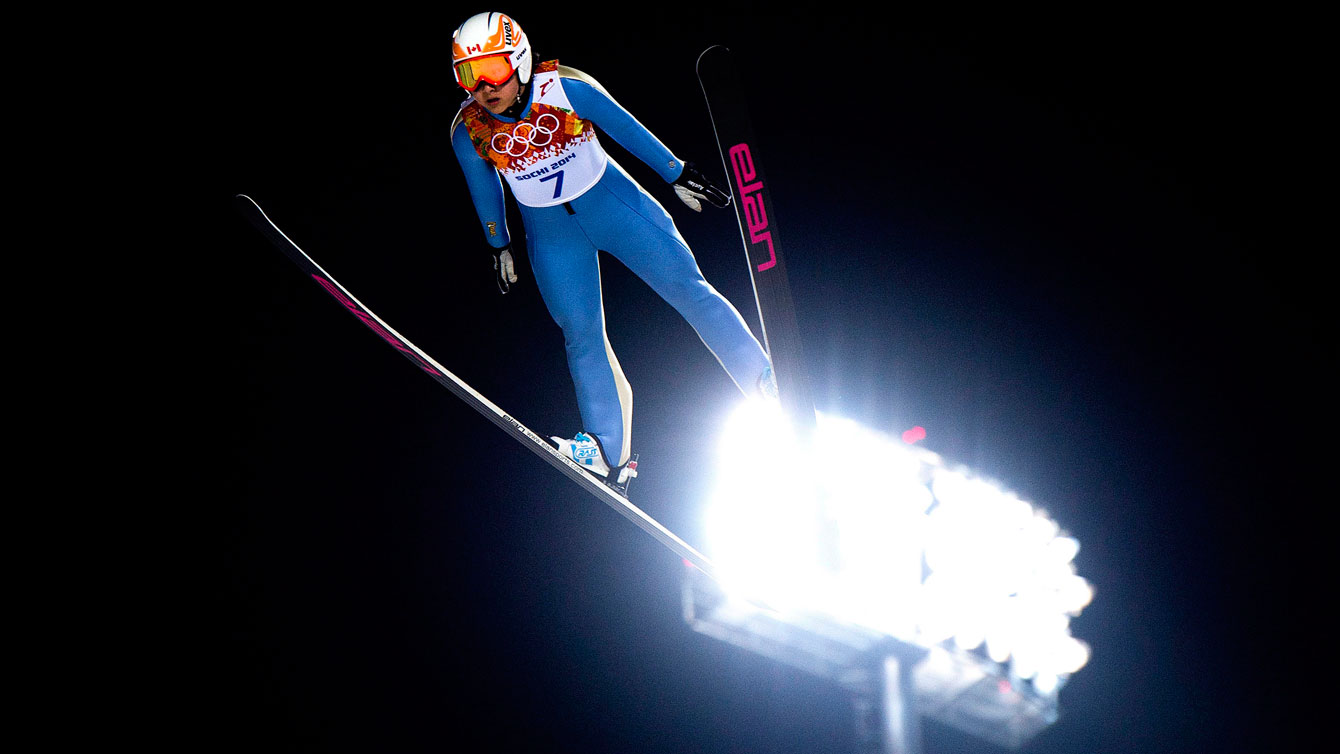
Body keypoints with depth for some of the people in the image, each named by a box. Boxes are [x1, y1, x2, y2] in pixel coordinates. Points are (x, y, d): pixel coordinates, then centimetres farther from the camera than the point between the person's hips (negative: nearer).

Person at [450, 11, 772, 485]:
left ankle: (772, 393, 0)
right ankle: (608, 450, 10)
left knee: (687, 289, -5)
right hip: (550, 232, 2)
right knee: (582, 335, -1)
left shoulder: (565, 89, -23)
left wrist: (678, 175, -2)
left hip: (610, 201, -1)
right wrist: (499, 248, 15)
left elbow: (627, 129, -9)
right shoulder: (468, 131, -16)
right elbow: (485, 191, 3)